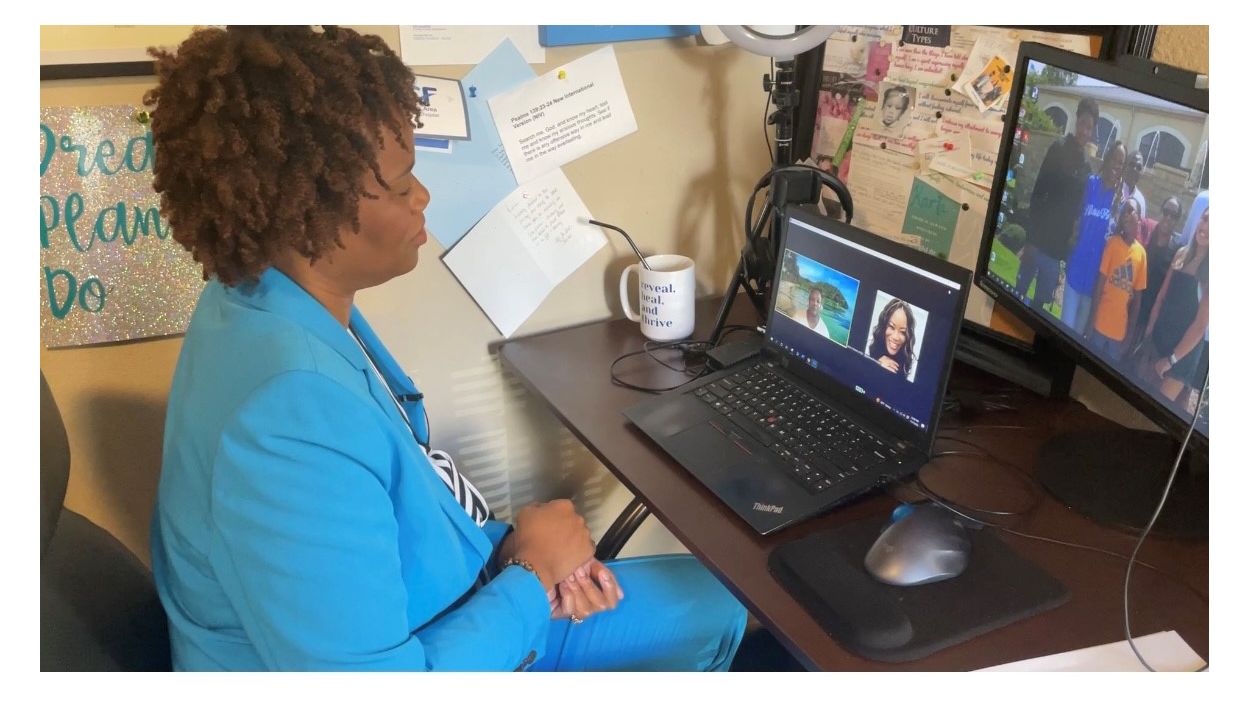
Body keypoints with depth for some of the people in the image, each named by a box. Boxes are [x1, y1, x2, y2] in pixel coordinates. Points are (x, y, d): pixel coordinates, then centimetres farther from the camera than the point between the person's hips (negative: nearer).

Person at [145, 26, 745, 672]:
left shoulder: (285, 301, -6)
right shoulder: (289, 419, -38)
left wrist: (506, 545, -7)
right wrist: (531, 573, -21)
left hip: (460, 616, 8)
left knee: (713, 605, 16)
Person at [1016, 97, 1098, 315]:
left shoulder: (1086, 166, 11)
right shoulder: (1058, 149, -4)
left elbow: (1077, 208, 13)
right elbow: (1037, 194, -8)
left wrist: (1067, 248, 6)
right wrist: (1029, 238, -14)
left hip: (1058, 246, 5)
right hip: (1039, 239, -5)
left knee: (1040, 301, 10)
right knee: (1019, 293, 2)